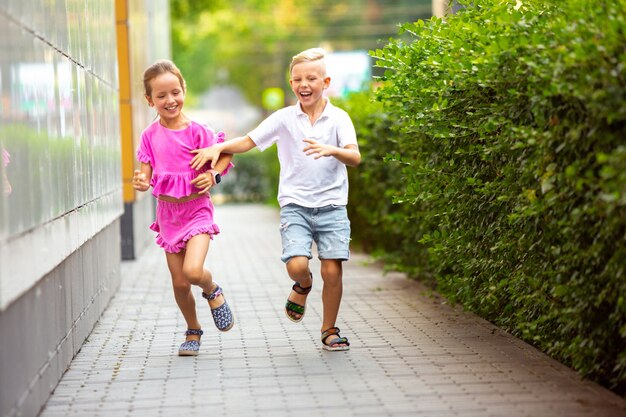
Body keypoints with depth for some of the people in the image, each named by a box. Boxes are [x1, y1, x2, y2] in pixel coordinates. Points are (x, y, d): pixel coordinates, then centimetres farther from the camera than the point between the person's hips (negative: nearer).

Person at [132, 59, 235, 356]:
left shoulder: (197, 131, -9)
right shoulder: (150, 136, -1)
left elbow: (226, 154, 1)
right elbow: (147, 173, 0)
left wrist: (213, 175, -16)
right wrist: (141, 182, -23)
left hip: (196, 209, -3)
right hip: (167, 212, 3)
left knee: (193, 271, -24)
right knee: (179, 283, 7)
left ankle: (213, 291, 12)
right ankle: (193, 331, 31)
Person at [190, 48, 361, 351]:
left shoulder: (338, 118, -1)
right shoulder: (284, 118, 4)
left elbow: (355, 158, -13)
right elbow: (248, 141, 6)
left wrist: (332, 150, -33)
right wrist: (218, 148, -10)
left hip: (331, 205, 0)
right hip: (295, 204, 0)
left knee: (332, 270, -6)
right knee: (296, 264, -19)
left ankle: (329, 330, 16)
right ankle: (304, 286, 19)